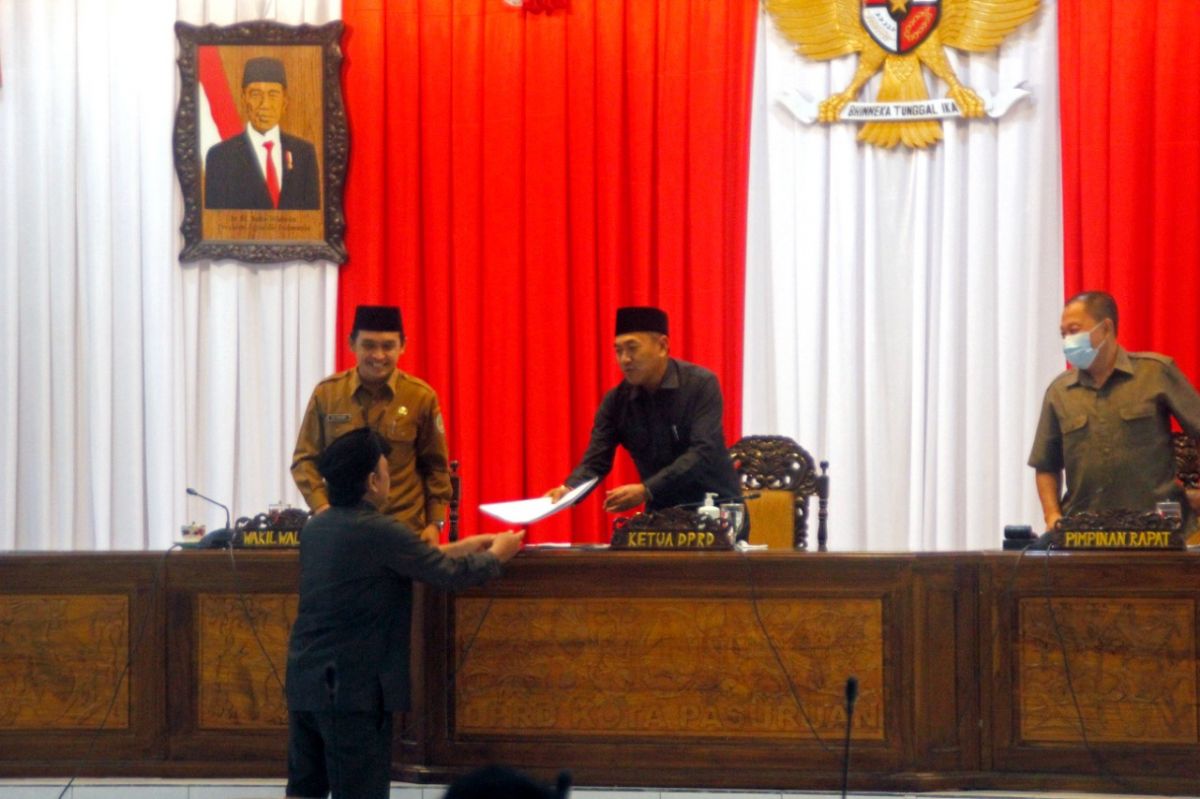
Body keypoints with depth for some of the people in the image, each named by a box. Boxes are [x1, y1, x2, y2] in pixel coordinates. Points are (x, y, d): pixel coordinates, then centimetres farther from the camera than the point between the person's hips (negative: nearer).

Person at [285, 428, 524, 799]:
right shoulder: (380, 532, -15)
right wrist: (497, 554, 15)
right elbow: (451, 575, -4)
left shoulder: (316, 528, 11)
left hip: (305, 680, 8)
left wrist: (463, 547, 26)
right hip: (353, 685, -8)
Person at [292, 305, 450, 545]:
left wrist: (435, 522, 1)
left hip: (405, 528, -1)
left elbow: (435, 465, 8)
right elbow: (305, 458, 7)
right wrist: (321, 506, -9)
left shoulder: (421, 397, 0)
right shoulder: (326, 393, 1)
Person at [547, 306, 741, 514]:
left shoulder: (701, 385, -13)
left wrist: (646, 491, -33)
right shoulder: (616, 401, 0)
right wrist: (568, 489, -26)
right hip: (663, 512, 4)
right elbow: (595, 462, -4)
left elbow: (703, 454, -22)